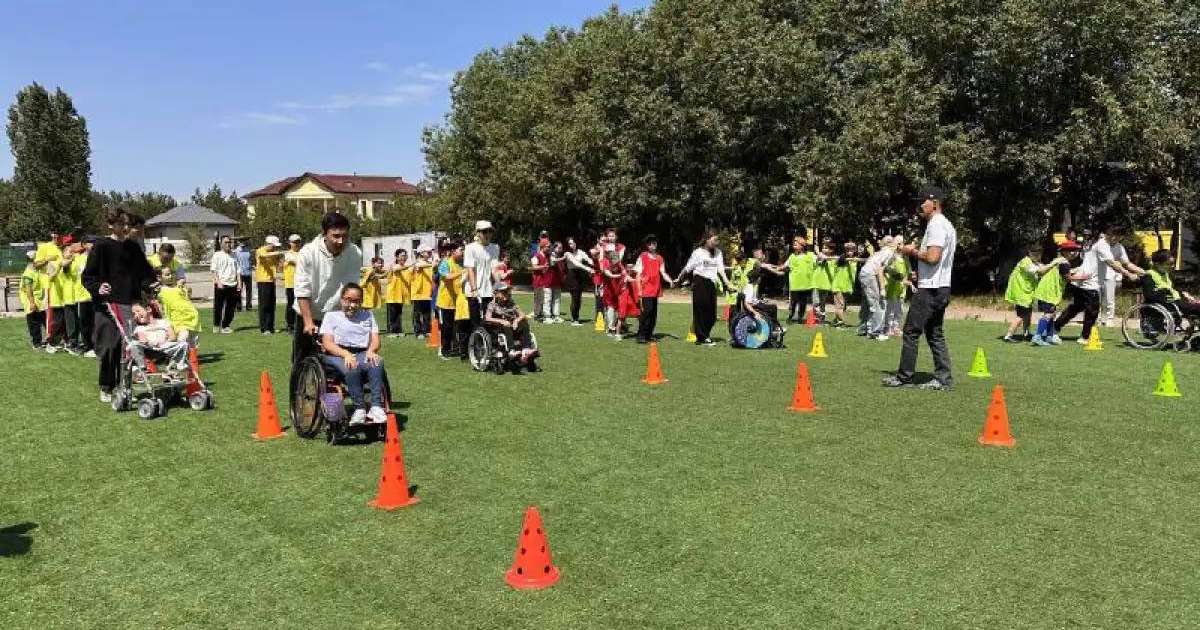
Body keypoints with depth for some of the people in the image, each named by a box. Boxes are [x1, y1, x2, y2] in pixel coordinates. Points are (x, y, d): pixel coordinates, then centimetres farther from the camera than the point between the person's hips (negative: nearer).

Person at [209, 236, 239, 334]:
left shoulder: (233, 255, 16)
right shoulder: (217, 255, 1)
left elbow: (237, 270, 19)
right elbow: (214, 270, -5)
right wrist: (218, 282, -16)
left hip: (232, 284, 5)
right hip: (221, 285, -5)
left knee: (231, 307, 5)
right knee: (218, 306, 1)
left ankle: (225, 326, 15)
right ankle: (216, 326, 13)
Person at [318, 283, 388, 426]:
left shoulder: (368, 315, 26)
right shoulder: (331, 315, 15)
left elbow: (375, 339, 14)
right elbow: (327, 343, 1)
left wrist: (371, 350, -11)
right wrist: (346, 354, -18)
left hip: (363, 354, 2)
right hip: (337, 355, -2)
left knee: (377, 363, -34)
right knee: (352, 369, -38)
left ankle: (376, 407, -39)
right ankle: (360, 408, -34)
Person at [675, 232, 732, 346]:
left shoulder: (718, 253, 11)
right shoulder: (698, 252, -3)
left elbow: (720, 269, 7)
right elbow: (688, 268, 2)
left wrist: (726, 281, -4)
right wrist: (678, 278, 5)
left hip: (711, 283, 5)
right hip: (700, 282, -5)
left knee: (711, 312, 5)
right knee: (700, 311, -3)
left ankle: (705, 336, 21)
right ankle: (702, 338, 3)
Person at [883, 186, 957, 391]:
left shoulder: (936, 225, -14)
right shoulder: (947, 225, 19)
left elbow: (933, 257, -24)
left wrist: (913, 251, -8)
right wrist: (919, 274, 18)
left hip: (930, 289, -10)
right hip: (941, 288, 11)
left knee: (911, 331, -5)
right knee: (935, 334, 12)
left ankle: (904, 376, -1)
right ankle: (943, 378, 12)